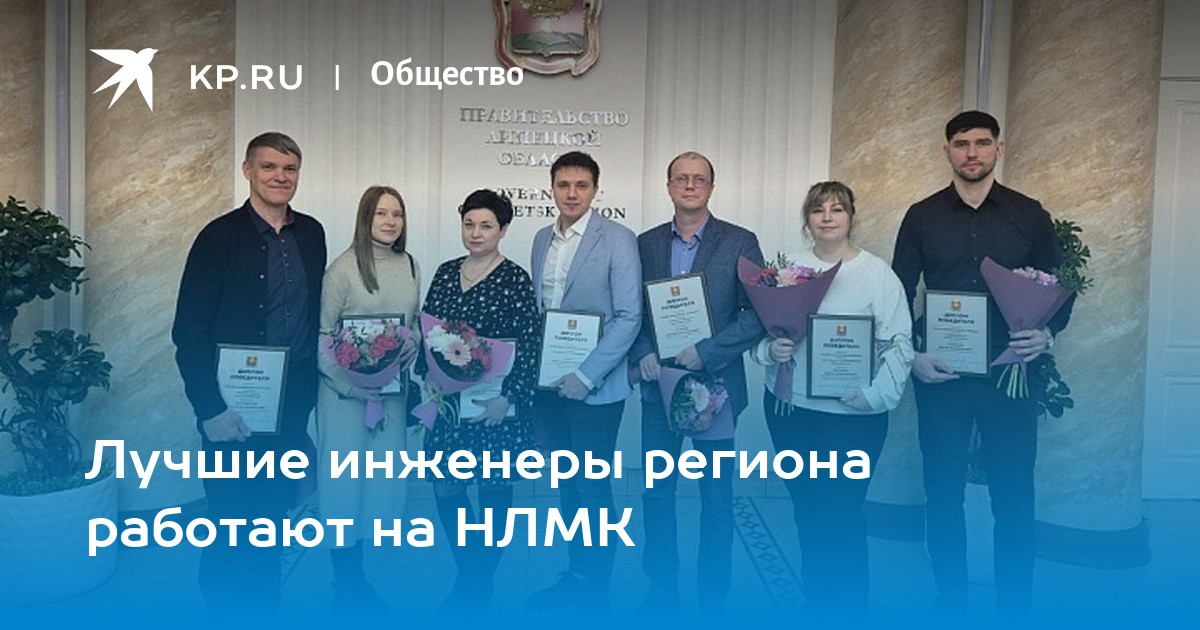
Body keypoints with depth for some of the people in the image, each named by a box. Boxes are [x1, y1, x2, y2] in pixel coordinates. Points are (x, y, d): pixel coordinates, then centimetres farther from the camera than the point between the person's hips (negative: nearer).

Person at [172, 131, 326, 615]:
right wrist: (212, 408, -17)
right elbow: (189, 331, -11)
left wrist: (307, 392, 8)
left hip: (291, 406, 5)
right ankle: (223, 611, 29)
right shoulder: (221, 236, -9)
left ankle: (263, 609, 34)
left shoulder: (311, 233, 5)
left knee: (271, 521, 17)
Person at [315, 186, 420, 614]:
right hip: (346, 389, -5)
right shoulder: (344, 267, -9)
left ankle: (356, 573, 27)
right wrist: (350, 383, -16)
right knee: (344, 475, 3)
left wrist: (412, 348, -7)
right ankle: (345, 582, 19)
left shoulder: (410, 266, 5)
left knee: (382, 475, 9)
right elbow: (322, 333, -8)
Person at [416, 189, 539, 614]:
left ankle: (481, 582, 27)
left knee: (493, 488, 8)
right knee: (445, 487, 8)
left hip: (493, 402, -5)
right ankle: (467, 575, 29)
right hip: (447, 399, 5)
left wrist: (508, 398, -17)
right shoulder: (446, 272, 8)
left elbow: (527, 345, -12)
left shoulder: (515, 279, -8)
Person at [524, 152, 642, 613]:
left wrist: (585, 376, -17)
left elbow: (629, 317, -14)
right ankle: (575, 574, 31)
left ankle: (596, 590, 19)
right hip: (549, 382, 6)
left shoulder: (618, 239, -9)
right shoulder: (542, 239, 9)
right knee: (566, 484, 15)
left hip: (594, 386, -6)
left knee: (592, 488, 3)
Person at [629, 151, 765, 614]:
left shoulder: (740, 242, -3)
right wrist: (643, 353, -8)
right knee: (656, 493, 10)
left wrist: (707, 352, -16)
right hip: (658, 384, 3)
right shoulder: (647, 243, 7)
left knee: (716, 497, 8)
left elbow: (759, 312, -8)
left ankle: (712, 600, 23)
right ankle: (661, 593, 26)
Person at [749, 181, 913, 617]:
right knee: (806, 509, 15)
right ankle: (814, 605, 33)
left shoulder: (877, 272, -5)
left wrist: (875, 394, -19)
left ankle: (848, 609, 19)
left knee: (840, 515, -2)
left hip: (852, 414, -4)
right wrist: (771, 349, -15)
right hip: (789, 407, 4)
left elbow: (899, 342, -8)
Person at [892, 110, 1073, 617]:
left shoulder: (1030, 215, 4)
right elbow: (899, 297, 5)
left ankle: (1014, 608, 22)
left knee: (1013, 495, 6)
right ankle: (949, 604, 23)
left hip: (1011, 373, 0)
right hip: (940, 375, 0)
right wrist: (912, 355, -8)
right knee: (943, 494, 8)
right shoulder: (922, 216, 5)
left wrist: (1047, 334, -13)